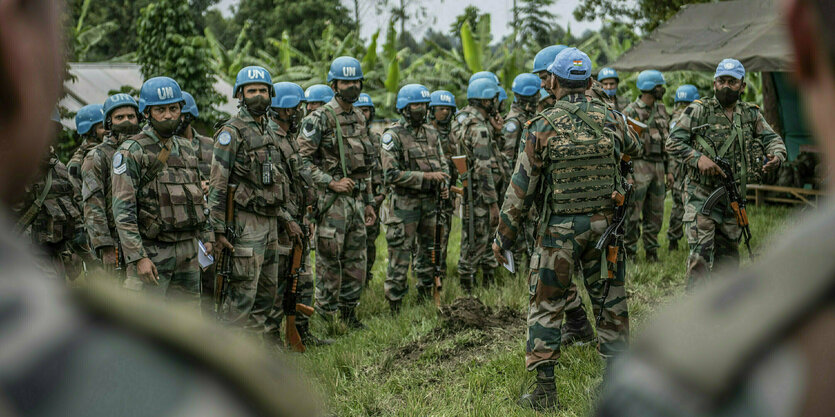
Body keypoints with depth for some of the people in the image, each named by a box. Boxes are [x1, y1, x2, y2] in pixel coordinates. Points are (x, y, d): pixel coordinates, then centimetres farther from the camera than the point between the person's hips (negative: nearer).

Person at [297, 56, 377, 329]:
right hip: (331, 200, -7)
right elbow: (303, 158, -12)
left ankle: (349, 312, 21)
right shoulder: (320, 118, -8)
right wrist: (330, 182, -18)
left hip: (356, 198, 7)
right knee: (329, 259, -3)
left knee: (356, 260, 10)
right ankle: (326, 316, 6)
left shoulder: (360, 118, 16)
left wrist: (369, 202, 19)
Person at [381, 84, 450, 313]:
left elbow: (442, 163, 19)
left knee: (427, 255, 15)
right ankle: (394, 307, 2)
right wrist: (426, 176, -19)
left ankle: (426, 298, 27)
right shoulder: (393, 135, -10)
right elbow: (391, 174, -16)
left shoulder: (431, 132, 11)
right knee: (400, 258, -4)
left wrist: (444, 185, -1)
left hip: (430, 202, 6)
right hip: (404, 204, -6)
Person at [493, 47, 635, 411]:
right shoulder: (610, 118, 1)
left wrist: (504, 237, 1)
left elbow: (522, 187, -6)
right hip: (605, 223, 3)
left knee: (545, 305, 7)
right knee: (610, 302, 13)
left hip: (560, 228, -3)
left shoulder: (544, 125, -9)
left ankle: (544, 390, 7)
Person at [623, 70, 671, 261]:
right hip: (639, 166, -6)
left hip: (658, 165, 6)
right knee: (633, 212, -3)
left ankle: (651, 251, 19)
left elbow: (667, 141, 17)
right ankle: (628, 251, 5)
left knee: (655, 213, 10)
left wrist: (668, 170, 14)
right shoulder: (630, 112, -7)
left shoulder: (661, 109, 13)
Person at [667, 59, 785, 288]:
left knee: (728, 256, 13)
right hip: (701, 194, -5)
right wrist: (698, 158, -22)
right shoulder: (698, 110, -5)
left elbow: (773, 139, 11)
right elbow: (673, 142, -7)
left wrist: (776, 156, -13)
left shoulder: (751, 114, 8)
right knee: (701, 254, -13)